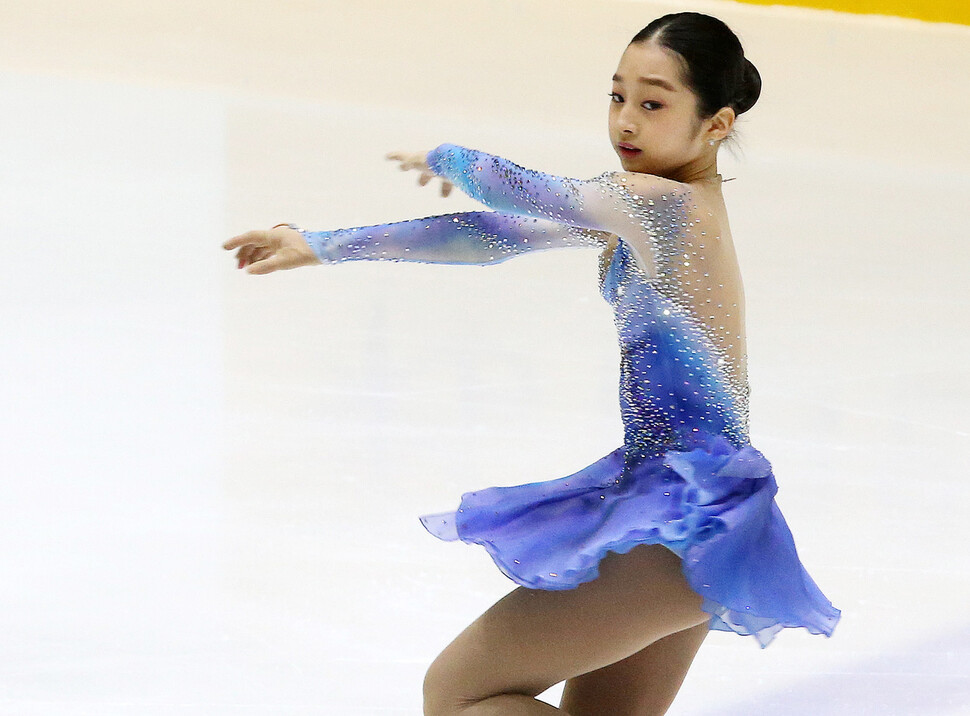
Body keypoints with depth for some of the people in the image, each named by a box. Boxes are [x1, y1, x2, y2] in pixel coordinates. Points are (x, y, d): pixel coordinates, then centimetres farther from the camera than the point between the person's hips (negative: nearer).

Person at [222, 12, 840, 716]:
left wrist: (444, 157, 16)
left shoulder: (657, 201, -19)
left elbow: (506, 188, -8)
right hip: (692, 507, 10)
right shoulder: (670, 206, 10)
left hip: (681, 519, -10)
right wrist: (325, 247, 12)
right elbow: (495, 235, 11)